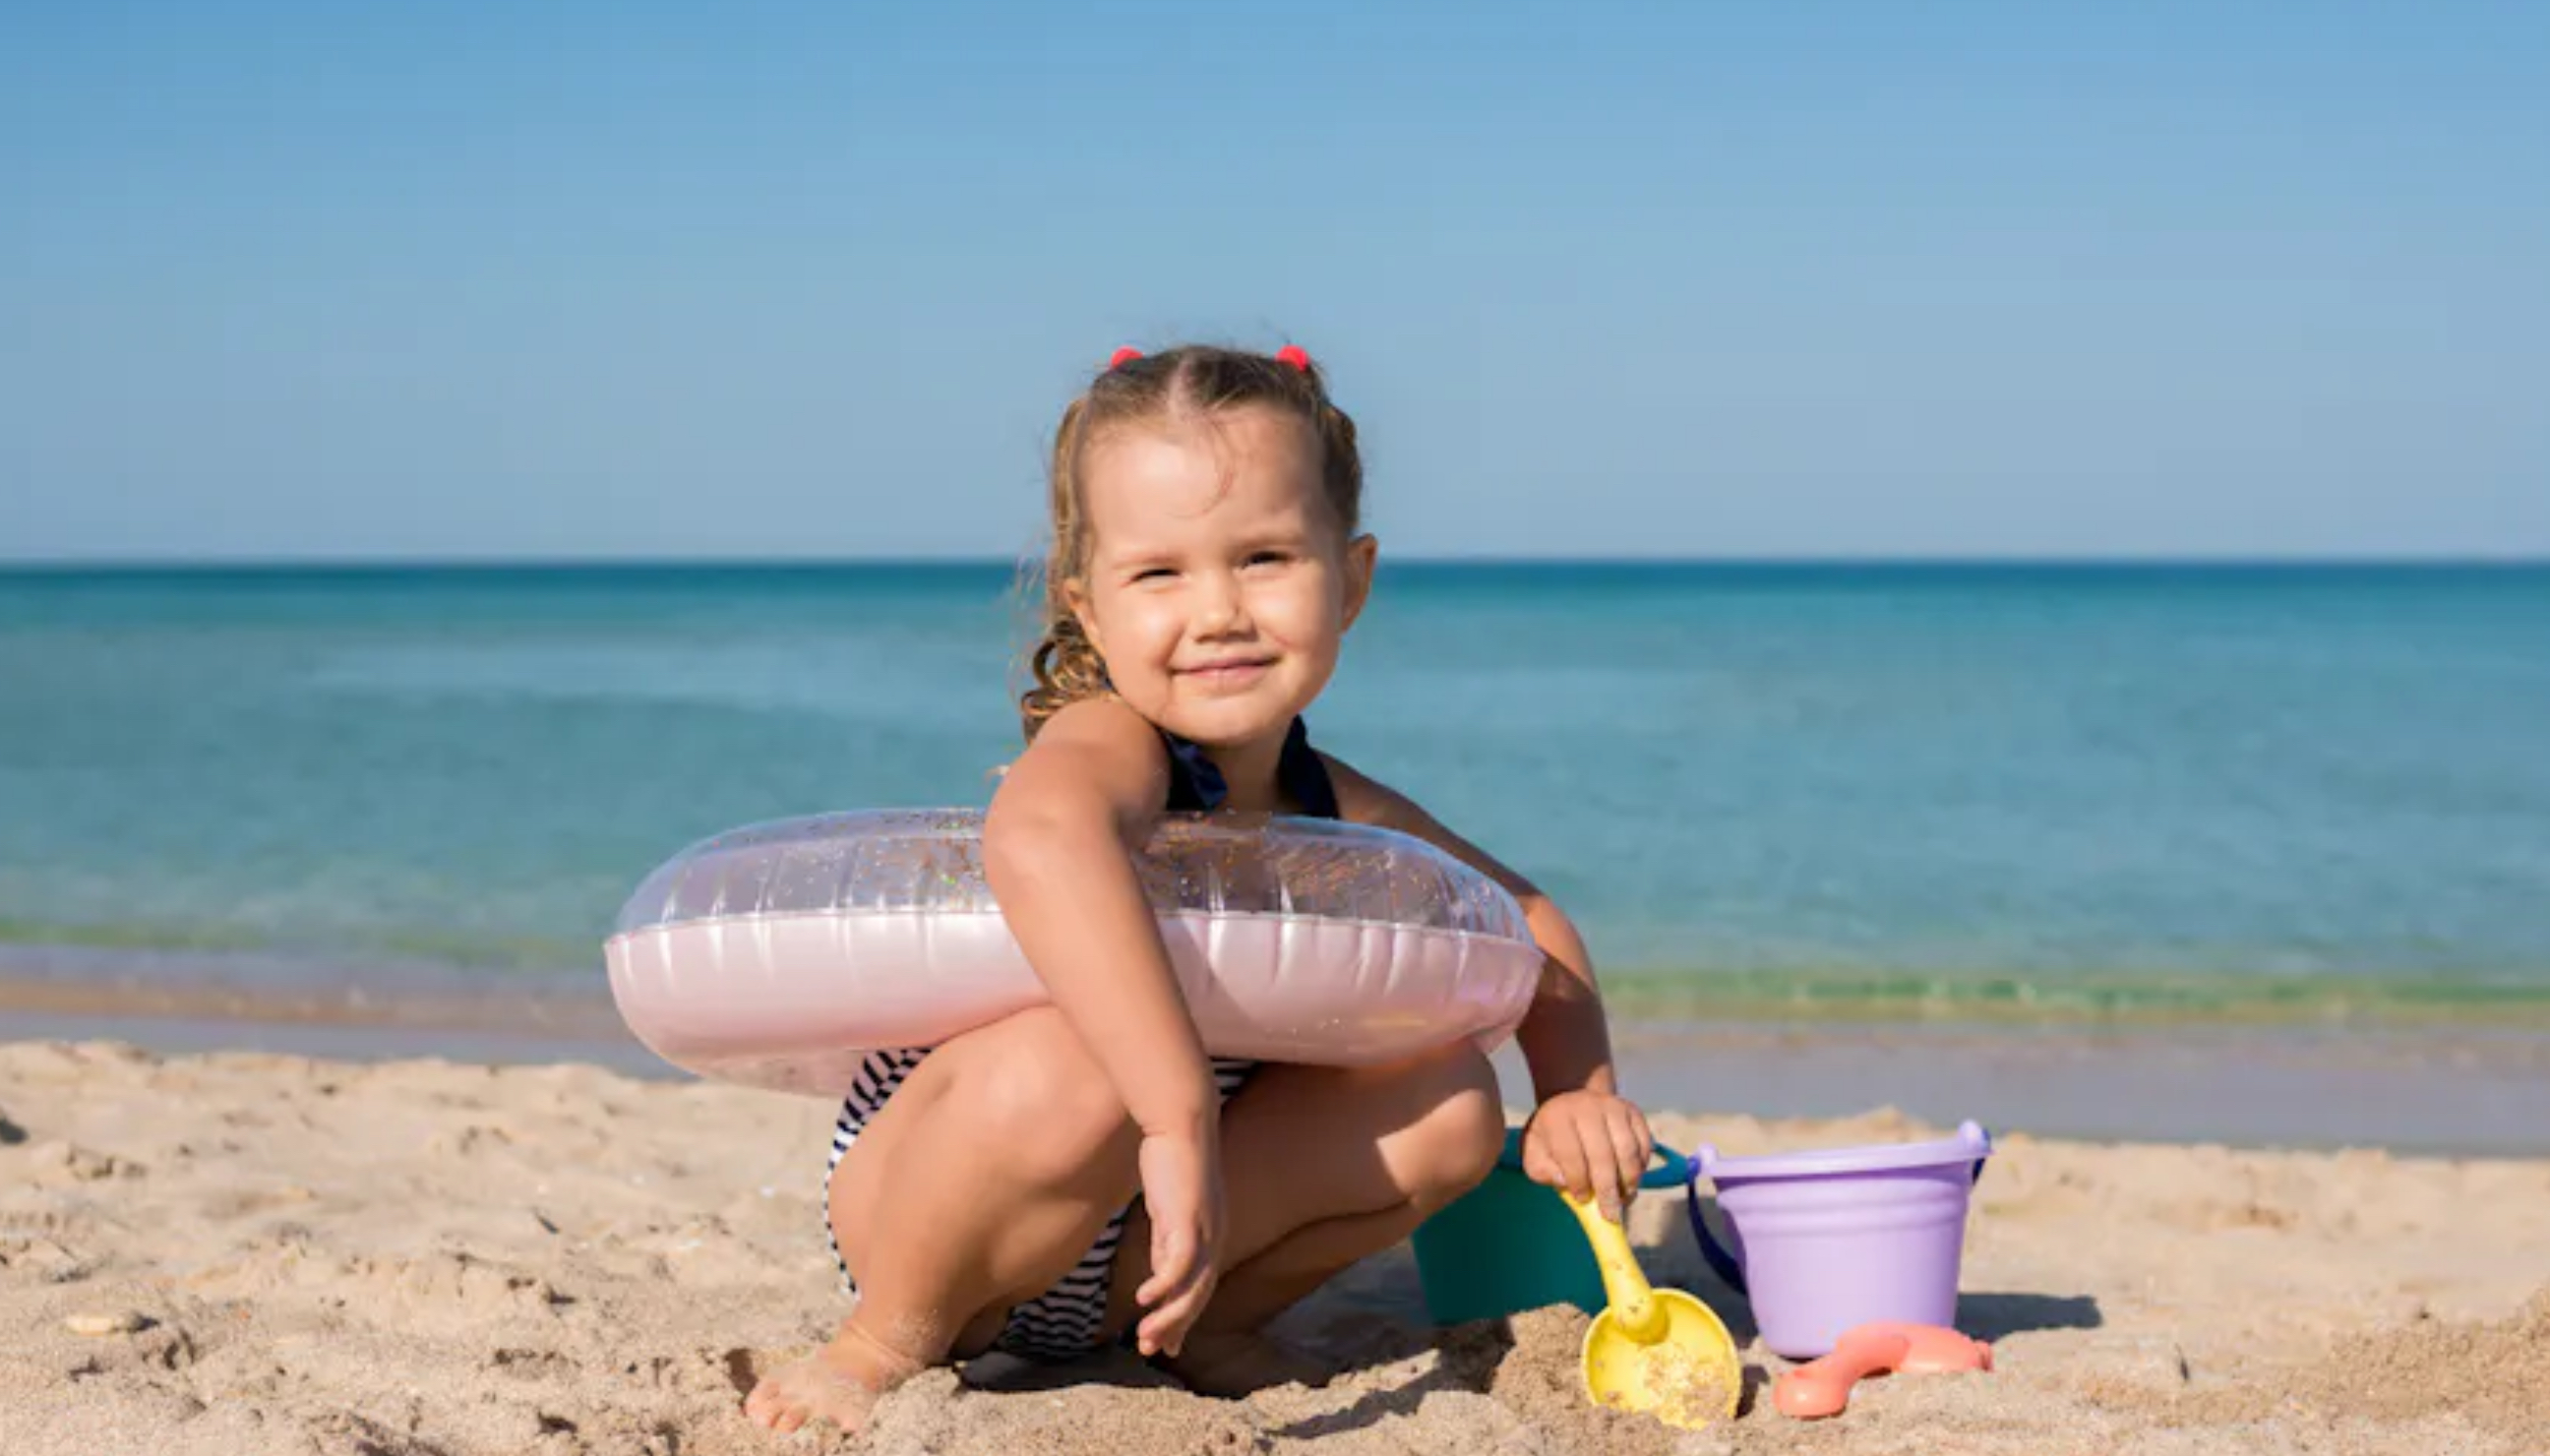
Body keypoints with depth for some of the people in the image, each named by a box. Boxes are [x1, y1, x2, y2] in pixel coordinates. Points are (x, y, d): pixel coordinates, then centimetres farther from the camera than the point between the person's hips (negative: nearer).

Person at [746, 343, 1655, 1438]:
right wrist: (1181, 1118, -59)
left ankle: (1210, 1326, 9)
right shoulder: (1108, 748, -27)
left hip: (1124, 1253, 6)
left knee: (1449, 1097, -6)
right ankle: (890, 1342, -13)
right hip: (912, 1200, -6)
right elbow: (1038, 837, -54)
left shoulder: (1335, 813, -4)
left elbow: (1523, 919, 14)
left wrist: (1578, 1091, -5)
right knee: (1067, 1065, -38)